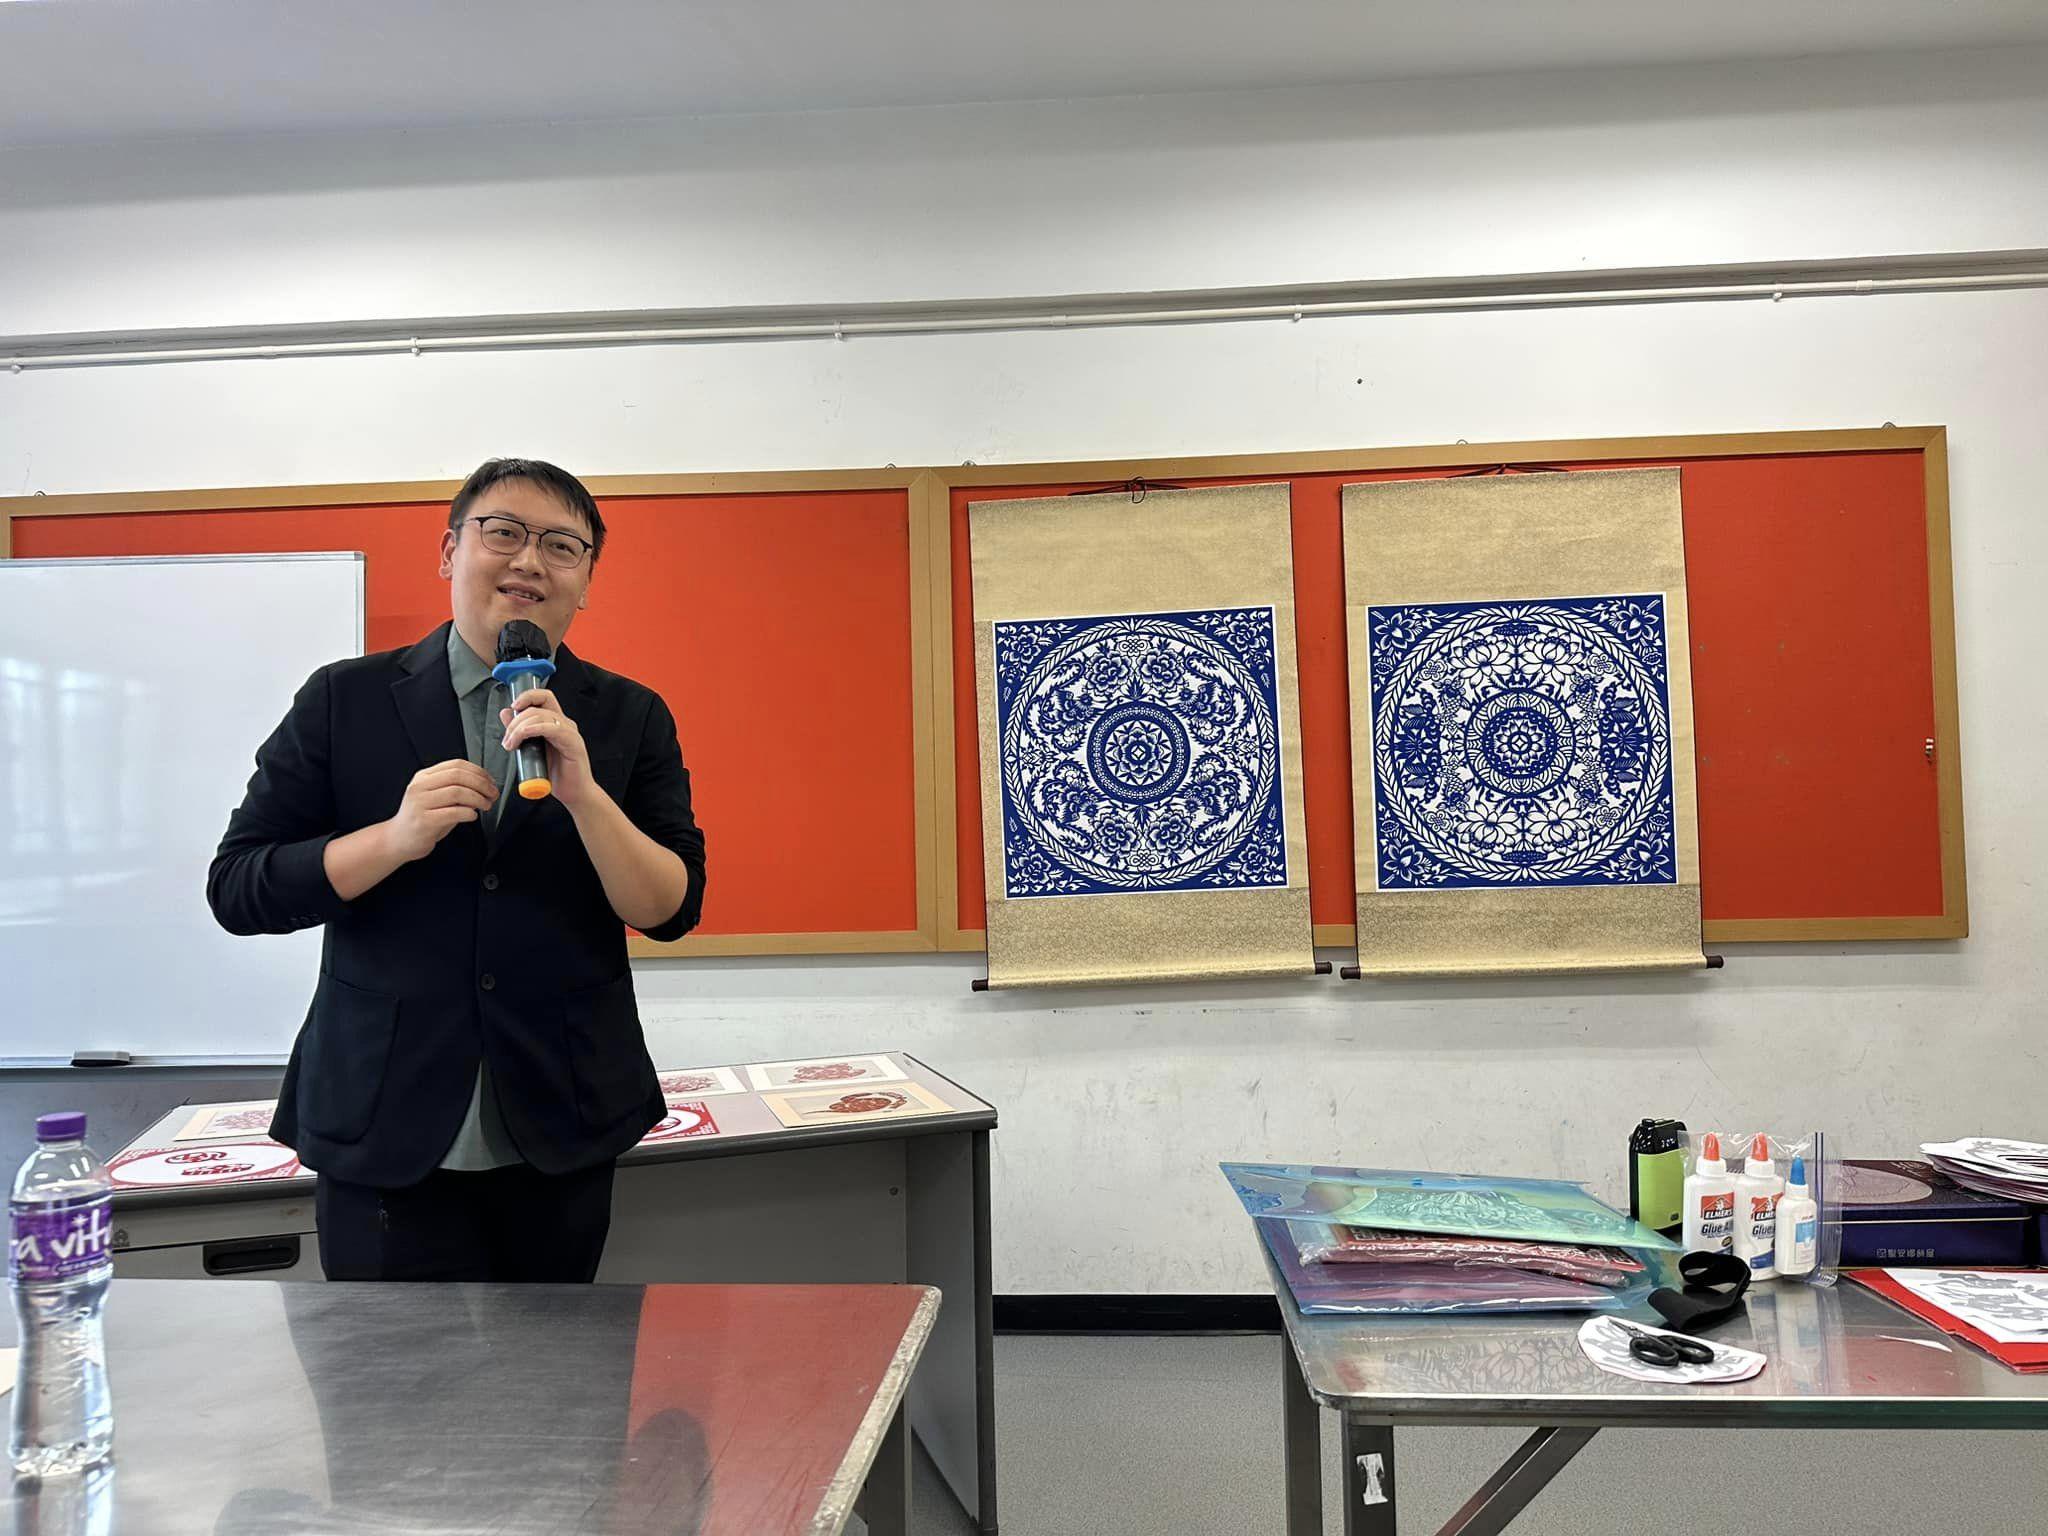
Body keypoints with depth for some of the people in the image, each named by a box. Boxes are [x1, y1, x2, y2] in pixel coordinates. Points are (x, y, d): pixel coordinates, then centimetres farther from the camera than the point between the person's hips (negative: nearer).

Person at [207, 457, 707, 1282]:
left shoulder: (631, 717, 2)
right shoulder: (344, 700, 1)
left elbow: (671, 911, -4)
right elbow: (235, 889, -1)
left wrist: (583, 793, -20)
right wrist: (397, 836, -17)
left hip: (562, 1137, 2)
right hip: (381, 1134, -1)